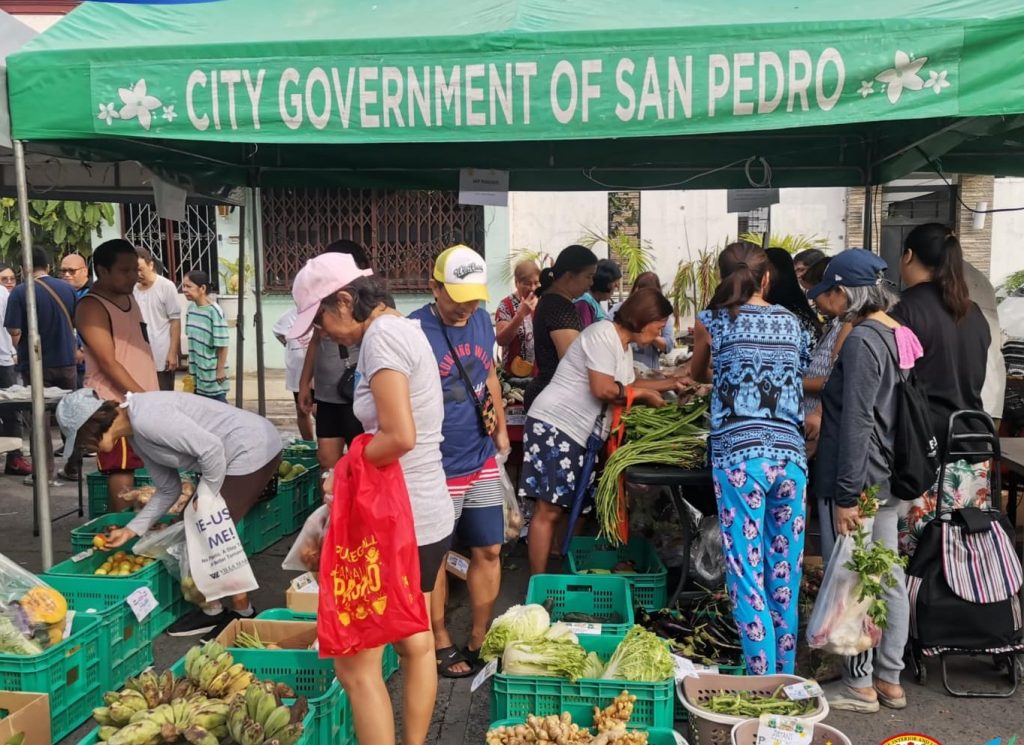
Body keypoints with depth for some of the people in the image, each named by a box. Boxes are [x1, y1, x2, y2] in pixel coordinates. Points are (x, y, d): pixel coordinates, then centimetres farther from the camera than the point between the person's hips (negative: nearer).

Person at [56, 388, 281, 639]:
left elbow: (211, 448, -25)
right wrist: (132, 529, 12)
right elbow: (169, 489, 15)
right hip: (250, 451, 10)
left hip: (254, 450, -10)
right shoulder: (136, 436, 10)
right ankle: (212, 610, 25)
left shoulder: (146, 418, -21)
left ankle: (242, 612, 13)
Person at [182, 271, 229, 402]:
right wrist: (191, 365, 15)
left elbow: (222, 344, -17)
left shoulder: (214, 311, -19)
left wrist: (221, 369, -15)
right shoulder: (191, 308, 4)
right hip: (197, 370, 7)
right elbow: (192, 339, 13)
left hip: (212, 372, -7)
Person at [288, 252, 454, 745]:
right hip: (429, 514, 10)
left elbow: (399, 436, -27)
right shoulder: (405, 330, 11)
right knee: (415, 645, 21)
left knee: (356, 665, 1)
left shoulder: (382, 336, -17)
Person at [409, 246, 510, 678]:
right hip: (437, 469, -6)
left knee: (489, 551, 13)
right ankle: (441, 645, 27)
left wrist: (501, 429, 18)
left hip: (482, 461, 7)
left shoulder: (482, 321, 4)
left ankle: (479, 640, 30)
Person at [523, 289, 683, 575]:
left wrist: (671, 383, 20)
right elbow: (604, 390, -21)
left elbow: (628, 385, 26)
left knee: (560, 508, 9)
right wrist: (645, 394, -7)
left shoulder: (624, 345, 17)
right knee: (548, 510, -9)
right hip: (554, 426, -10)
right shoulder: (603, 334, -14)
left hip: (578, 433, 10)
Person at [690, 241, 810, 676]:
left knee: (747, 576, 0)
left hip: (739, 455, -4)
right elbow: (801, 380, 17)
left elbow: (698, 374, 22)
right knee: (785, 576, 12)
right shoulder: (792, 324, 13)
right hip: (790, 454, 4)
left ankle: (762, 680, 1)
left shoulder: (713, 321, 4)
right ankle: (785, 674, 22)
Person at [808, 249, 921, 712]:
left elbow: (856, 423, -20)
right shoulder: (900, 335, 9)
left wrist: (846, 494, -19)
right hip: (889, 478, 9)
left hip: (857, 481, -9)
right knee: (889, 579, 14)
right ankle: (890, 680, 26)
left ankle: (860, 687, 14)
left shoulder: (862, 340, -18)